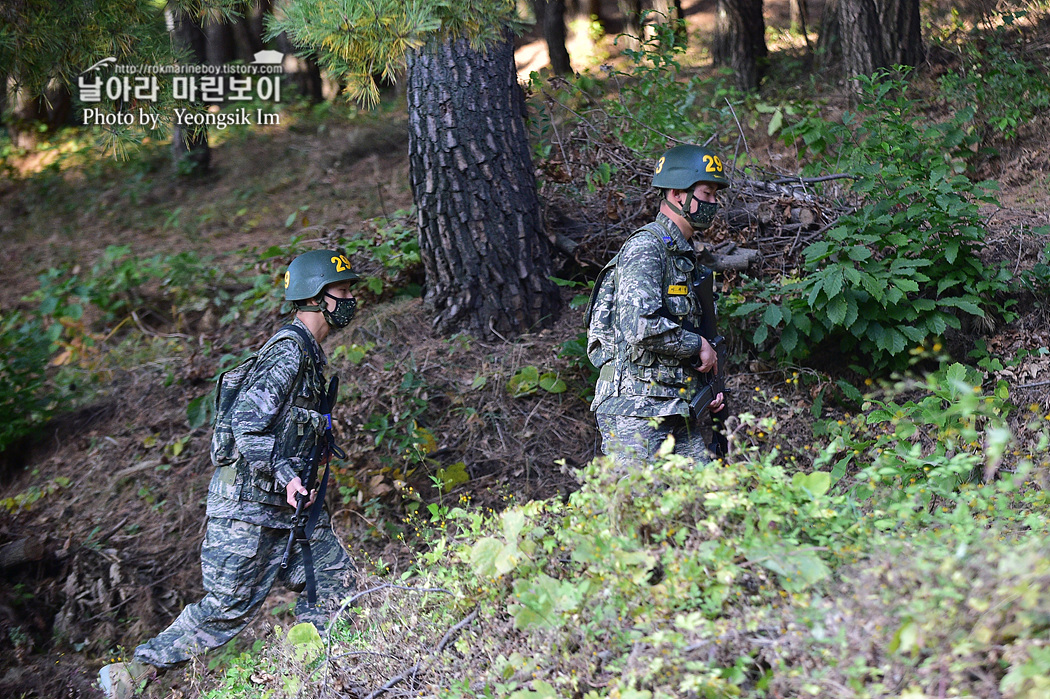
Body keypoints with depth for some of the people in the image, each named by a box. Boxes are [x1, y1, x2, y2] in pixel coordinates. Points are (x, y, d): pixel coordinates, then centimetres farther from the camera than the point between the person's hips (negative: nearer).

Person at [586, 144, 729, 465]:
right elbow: (642, 327, -26)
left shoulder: (686, 256, 19)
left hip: (679, 411, 9)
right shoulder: (645, 248, -12)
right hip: (635, 411, -9)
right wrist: (699, 345, -12)